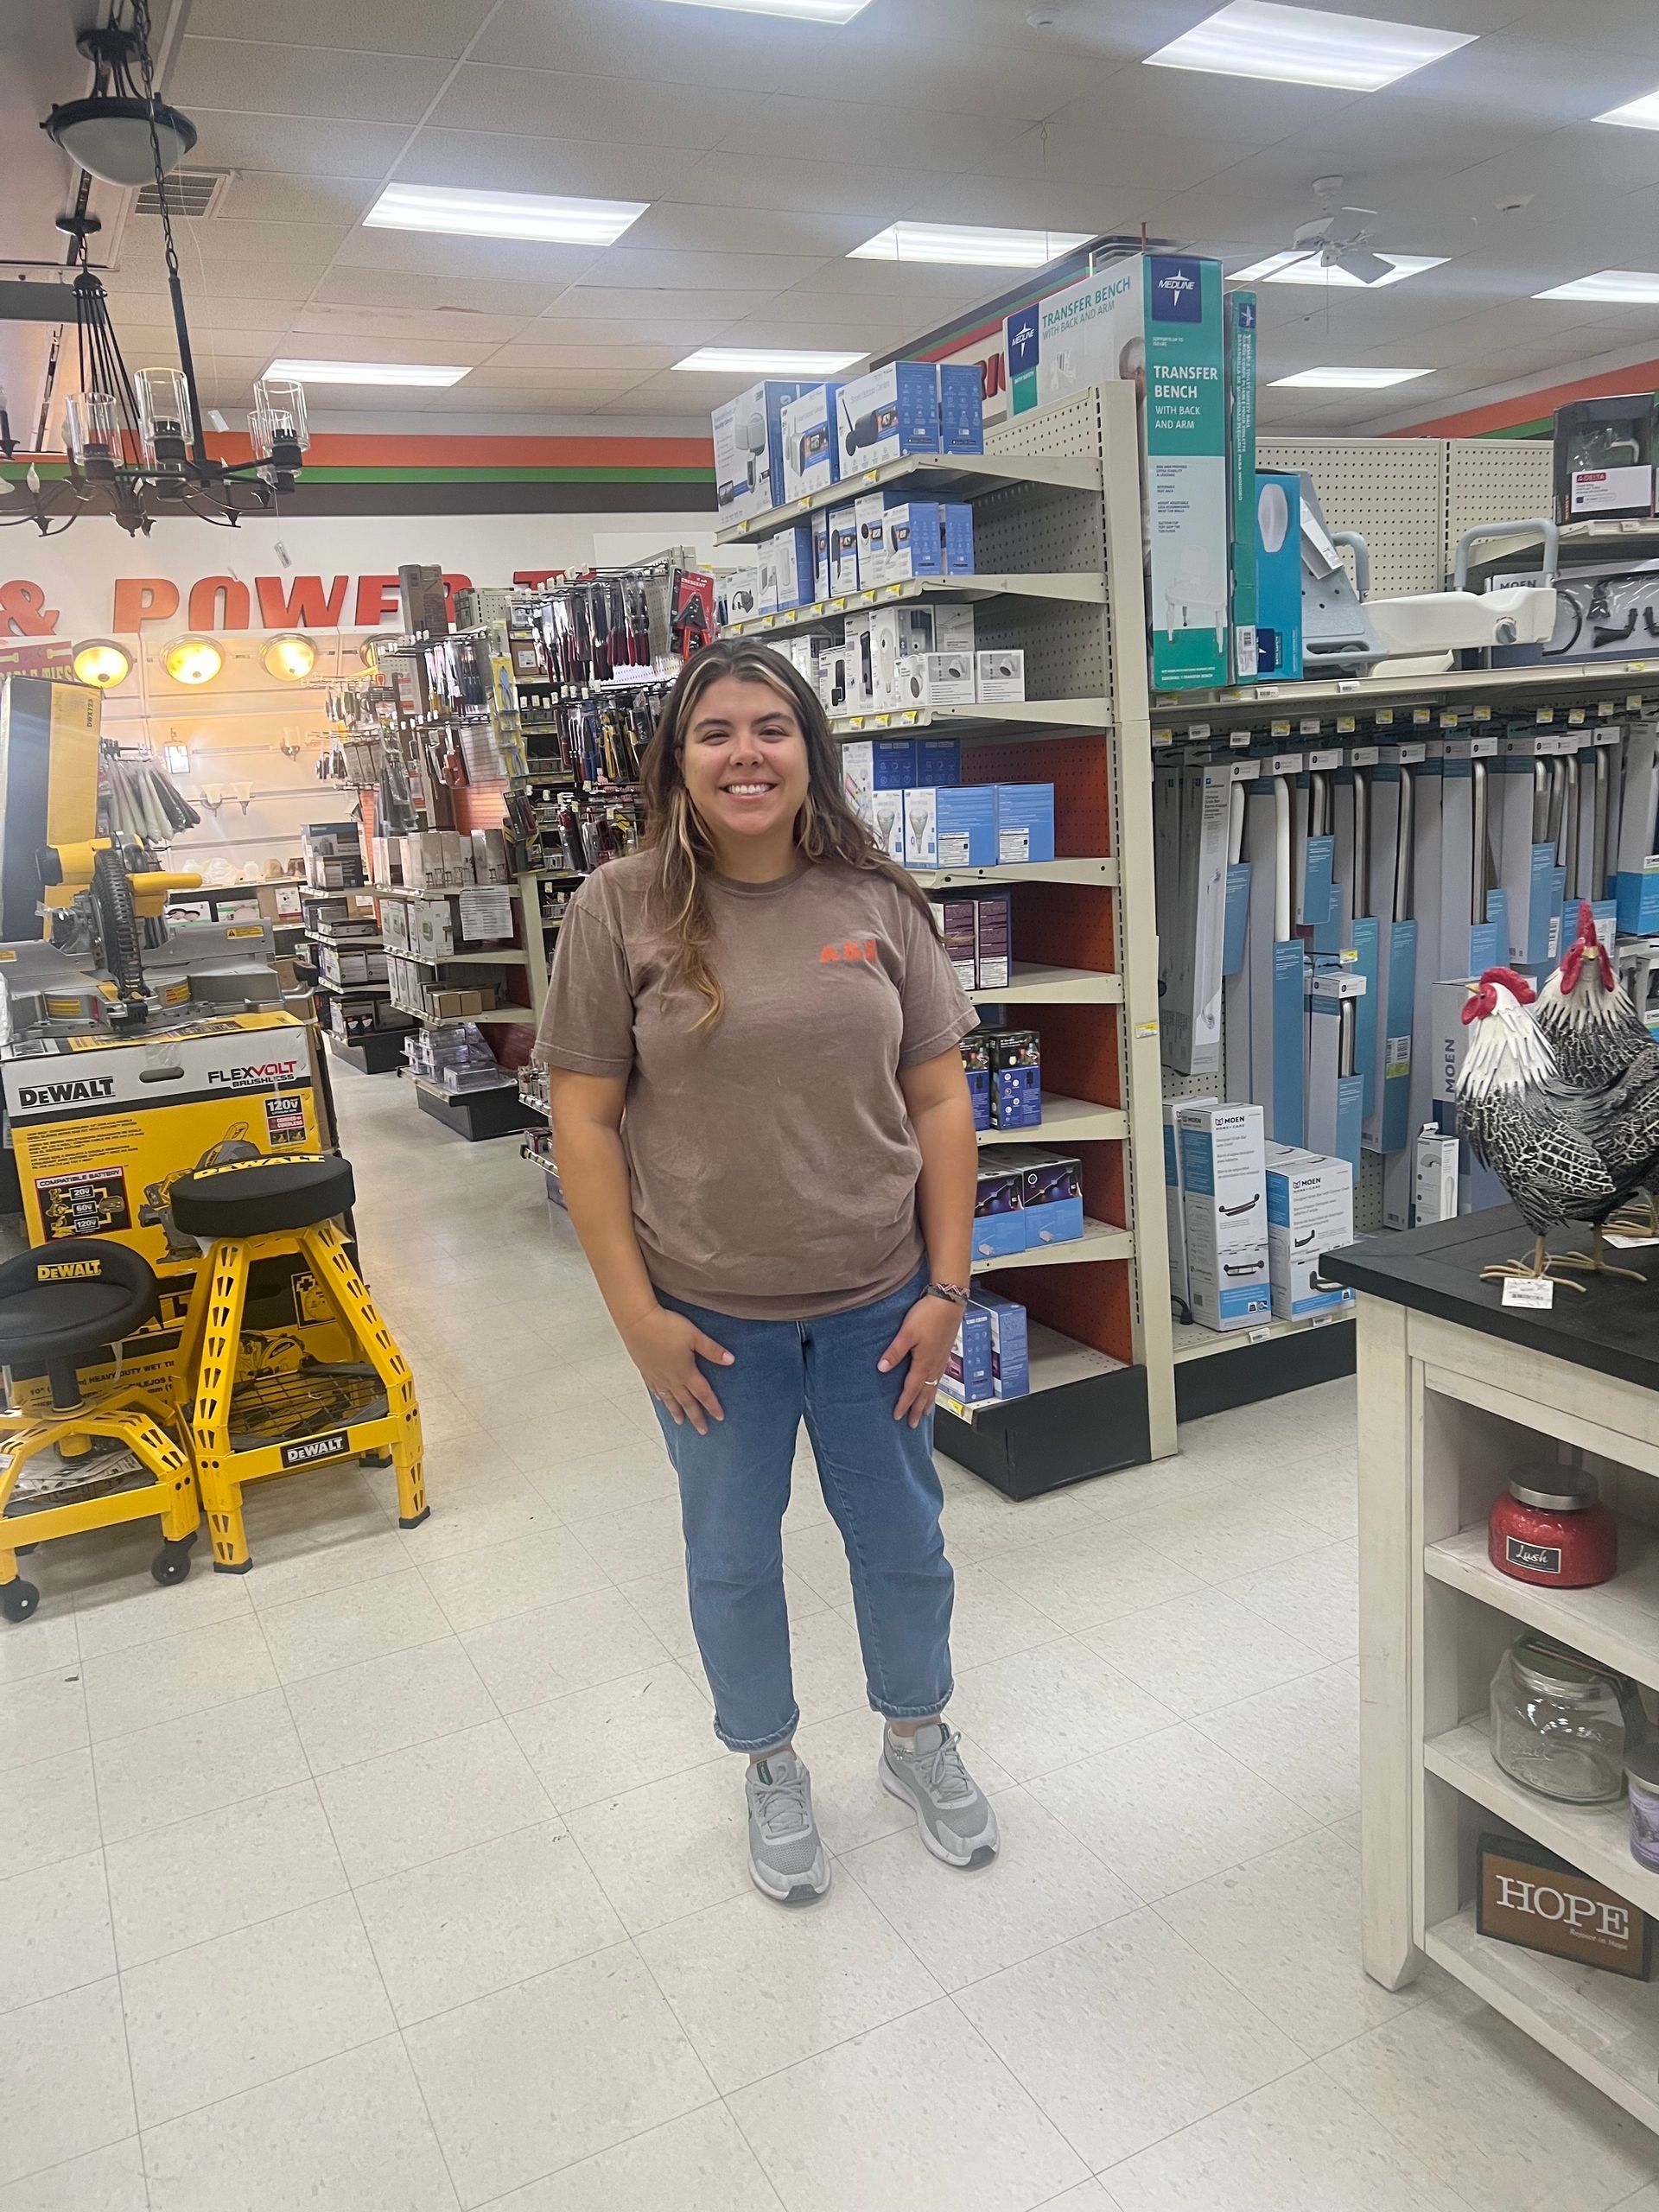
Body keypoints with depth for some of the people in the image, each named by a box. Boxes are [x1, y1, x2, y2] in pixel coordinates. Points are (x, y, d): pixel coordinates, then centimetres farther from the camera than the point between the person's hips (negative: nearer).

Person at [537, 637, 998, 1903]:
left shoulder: (878, 901, -3)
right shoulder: (623, 910, -8)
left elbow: (938, 1101, -1)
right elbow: (584, 1120, -7)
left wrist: (947, 1287, -4)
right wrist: (635, 1312, -10)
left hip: (877, 1305, 2)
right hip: (711, 1319, -1)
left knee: (903, 1538, 18)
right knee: (732, 1556, 17)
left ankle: (919, 1737, 46)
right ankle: (773, 1767, 43)